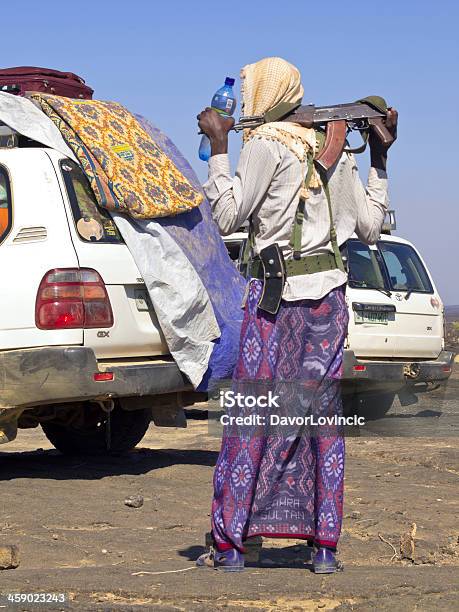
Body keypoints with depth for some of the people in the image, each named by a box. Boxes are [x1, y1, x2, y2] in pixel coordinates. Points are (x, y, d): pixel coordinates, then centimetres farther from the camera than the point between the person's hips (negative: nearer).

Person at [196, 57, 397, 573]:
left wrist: (218, 145, -5)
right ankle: (324, 545, 6)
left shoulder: (266, 142, -6)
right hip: (329, 292, 6)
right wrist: (379, 156, 25)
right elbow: (371, 226, 17)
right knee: (323, 415, 7)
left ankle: (230, 543, 2)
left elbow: (228, 216, -10)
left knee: (251, 417, -1)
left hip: (278, 291, -6)